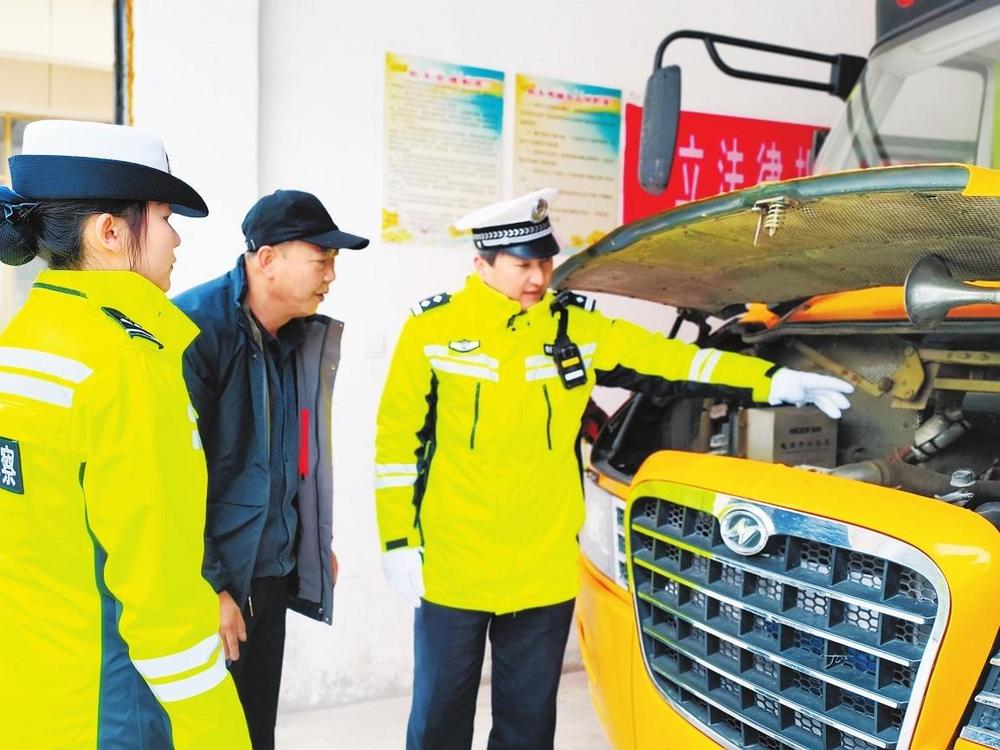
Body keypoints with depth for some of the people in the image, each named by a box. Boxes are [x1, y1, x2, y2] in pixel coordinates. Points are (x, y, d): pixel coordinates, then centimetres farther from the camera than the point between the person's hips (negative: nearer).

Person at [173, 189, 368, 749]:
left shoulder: (305, 334, 5)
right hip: (209, 582, -7)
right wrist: (206, 587, -18)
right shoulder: (193, 329, -19)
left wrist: (317, 540, 16)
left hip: (273, 574, 7)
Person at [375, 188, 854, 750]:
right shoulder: (432, 329, -5)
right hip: (451, 568, -2)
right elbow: (398, 438, -2)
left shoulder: (578, 326, 1)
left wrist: (778, 382, -4)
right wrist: (397, 541, -5)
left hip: (546, 571, 2)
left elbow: (669, 357, 2)